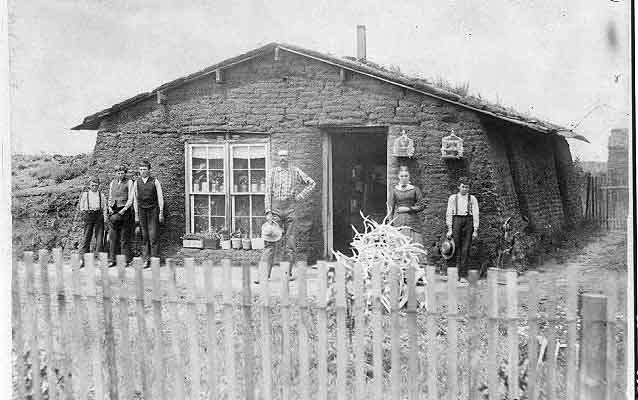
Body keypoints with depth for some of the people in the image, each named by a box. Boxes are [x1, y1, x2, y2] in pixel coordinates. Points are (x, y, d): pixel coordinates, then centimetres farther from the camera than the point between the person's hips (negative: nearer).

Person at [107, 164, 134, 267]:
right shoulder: (112, 183, 16)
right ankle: (112, 259, 5)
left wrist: (124, 210, -13)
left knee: (124, 236, -5)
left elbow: (130, 199, -3)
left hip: (125, 210, -4)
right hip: (114, 210, 4)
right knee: (113, 236, 1)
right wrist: (110, 207, 3)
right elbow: (110, 197, 20)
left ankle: (125, 260, -2)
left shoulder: (129, 182, 3)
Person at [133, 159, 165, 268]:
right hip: (141, 211, 3)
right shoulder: (136, 182, 8)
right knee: (144, 236, 4)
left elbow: (160, 198, 2)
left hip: (153, 210, -3)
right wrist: (136, 214, 8)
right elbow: (135, 199, 11)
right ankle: (146, 260, 8)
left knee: (153, 236, -6)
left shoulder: (155, 182, 0)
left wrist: (161, 213, -2)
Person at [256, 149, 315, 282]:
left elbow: (311, 183, 13)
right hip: (275, 207, 0)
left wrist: (300, 197, 3)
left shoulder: (295, 171, 5)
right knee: (271, 241, -5)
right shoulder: (273, 172, 6)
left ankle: (289, 272, 13)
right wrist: (268, 212, -6)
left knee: (290, 241, 3)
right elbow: (268, 192, 3)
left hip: (289, 208, 0)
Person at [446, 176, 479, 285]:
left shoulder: (472, 199, 11)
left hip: (468, 222, 1)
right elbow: (449, 214, 6)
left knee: (465, 249, -2)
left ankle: (463, 276, 0)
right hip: (456, 220, -1)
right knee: (455, 248, -5)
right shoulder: (453, 198, 10)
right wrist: (449, 229, -2)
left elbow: (475, 214, 7)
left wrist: (475, 230, -1)